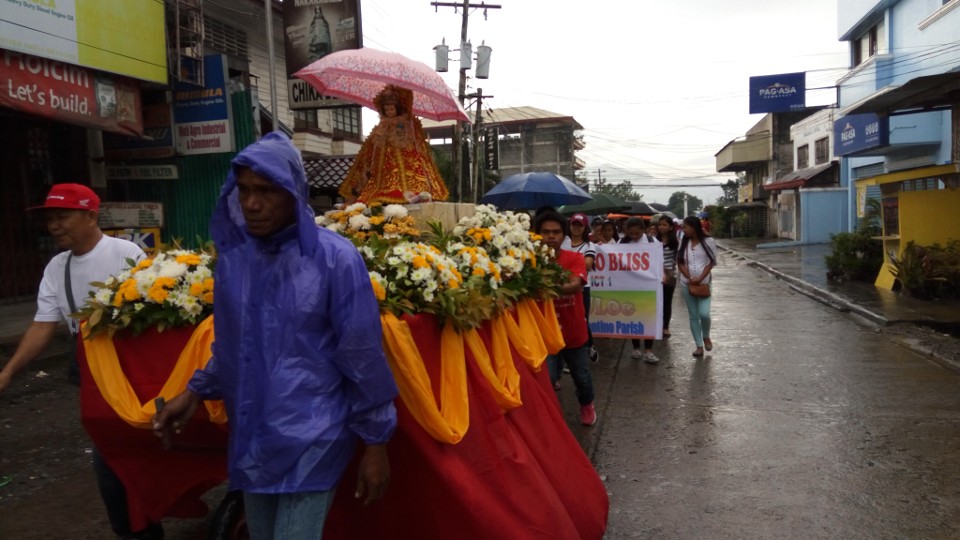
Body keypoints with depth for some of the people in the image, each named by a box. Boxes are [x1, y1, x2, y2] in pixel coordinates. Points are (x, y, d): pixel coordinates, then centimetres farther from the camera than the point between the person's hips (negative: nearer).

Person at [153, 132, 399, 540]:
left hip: (312, 438, -5)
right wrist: (195, 392, 8)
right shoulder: (232, 257, 1)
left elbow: (363, 358, -10)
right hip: (251, 437, 6)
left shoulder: (335, 259, -14)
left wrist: (375, 444, -7)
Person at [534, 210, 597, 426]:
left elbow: (576, 285, -32)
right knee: (547, 379, -6)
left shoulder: (575, 258, -14)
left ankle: (587, 405, 49)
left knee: (581, 376, 18)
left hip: (574, 331, 1)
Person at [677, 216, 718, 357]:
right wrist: (690, 278, -11)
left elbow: (711, 262, -4)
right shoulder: (683, 242, 5)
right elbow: (680, 262, 3)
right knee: (693, 315, 5)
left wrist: (700, 278, -15)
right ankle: (699, 346, 12)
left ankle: (706, 336, 17)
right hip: (686, 284, 3)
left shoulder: (708, 241, -4)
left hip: (704, 283, -3)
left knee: (704, 313, -13)